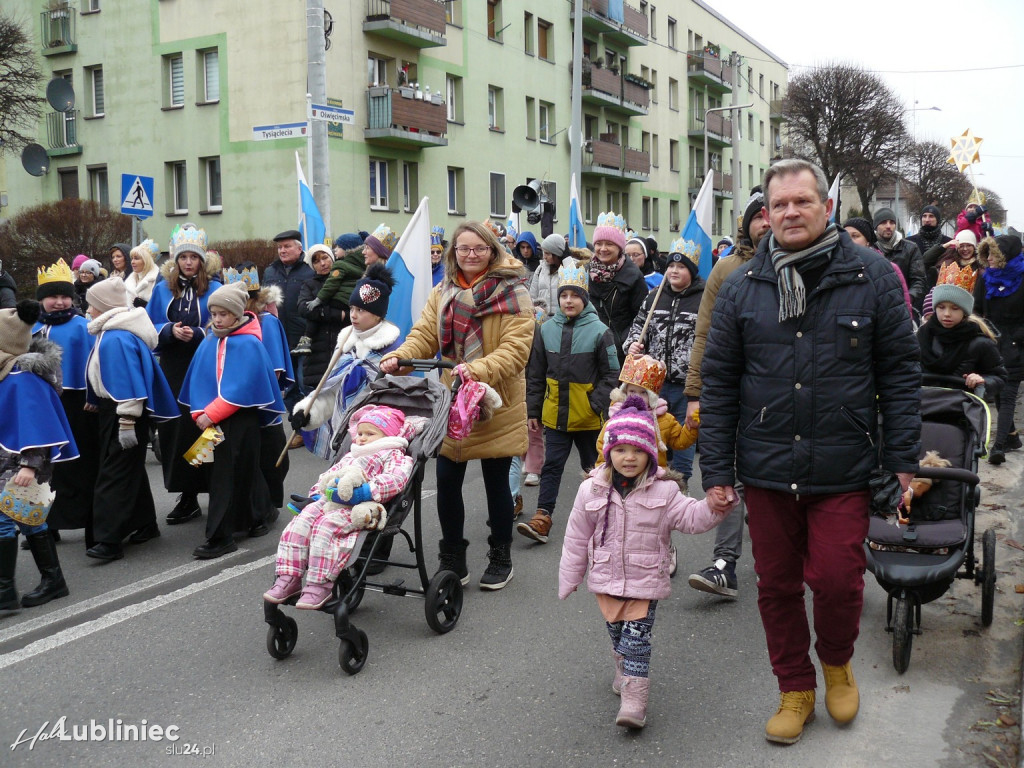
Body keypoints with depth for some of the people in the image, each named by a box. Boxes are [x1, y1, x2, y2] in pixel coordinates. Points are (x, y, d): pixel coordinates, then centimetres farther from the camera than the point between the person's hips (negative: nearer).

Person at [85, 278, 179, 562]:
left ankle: (109, 540, -7)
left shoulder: (117, 339, -22)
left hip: (121, 412, -11)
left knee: (115, 474, -9)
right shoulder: (109, 334, 11)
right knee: (129, 470, 17)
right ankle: (145, 525, 28)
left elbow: (128, 380, -25)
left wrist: (127, 421, -25)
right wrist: (94, 403, 25)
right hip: (110, 410, 11)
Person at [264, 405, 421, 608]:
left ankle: (320, 585, -29)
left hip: (359, 508, -8)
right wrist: (316, 493, 15)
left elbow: (394, 479, -12)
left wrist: (366, 492, -23)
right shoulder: (350, 456, 36)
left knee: (325, 526, -31)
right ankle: (289, 579, -15)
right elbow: (328, 475, 36)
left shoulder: (393, 456, 9)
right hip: (327, 502, 8)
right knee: (300, 523, -16)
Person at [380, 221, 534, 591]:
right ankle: (452, 560, 24)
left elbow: (516, 349, -17)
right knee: (447, 481, 6)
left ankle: (500, 558, 28)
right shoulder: (442, 293, 8)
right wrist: (396, 358, -18)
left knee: (496, 483, 9)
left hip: (496, 406, -4)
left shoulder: (513, 293, -8)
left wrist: (478, 370, -33)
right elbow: (424, 336, 2)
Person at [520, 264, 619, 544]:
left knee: (594, 465, 15)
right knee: (551, 466, 0)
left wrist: (597, 405, -12)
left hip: (588, 417, -2)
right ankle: (542, 518, -2)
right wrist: (533, 410, 7)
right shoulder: (547, 329, 3)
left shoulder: (599, 331, -6)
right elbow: (535, 374, 8)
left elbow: (611, 374, -3)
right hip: (555, 414, 2)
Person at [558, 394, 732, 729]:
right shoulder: (592, 490, -4)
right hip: (606, 578, 3)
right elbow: (576, 538, 4)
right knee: (617, 634, 17)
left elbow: (690, 516, -10)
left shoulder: (663, 491, -6)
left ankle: (634, 700, -4)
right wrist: (569, 577, 9)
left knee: (636, 637, -7)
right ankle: (624, 672, 44)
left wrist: (712, 507, -31)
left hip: (645, 580, -2)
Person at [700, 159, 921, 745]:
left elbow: (901, 371, 1)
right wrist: (717, 470, 1)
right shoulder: (742, 287, 3)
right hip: (766, 470, 2)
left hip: (843, 468, -2)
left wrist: (903, 459, -2)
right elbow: (719, 383, 5)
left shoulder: (872, 277, -1)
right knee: (777, 585, 11)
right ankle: (796, 689, 32)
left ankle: (837, 662, 33)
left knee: (838, 581, -1)